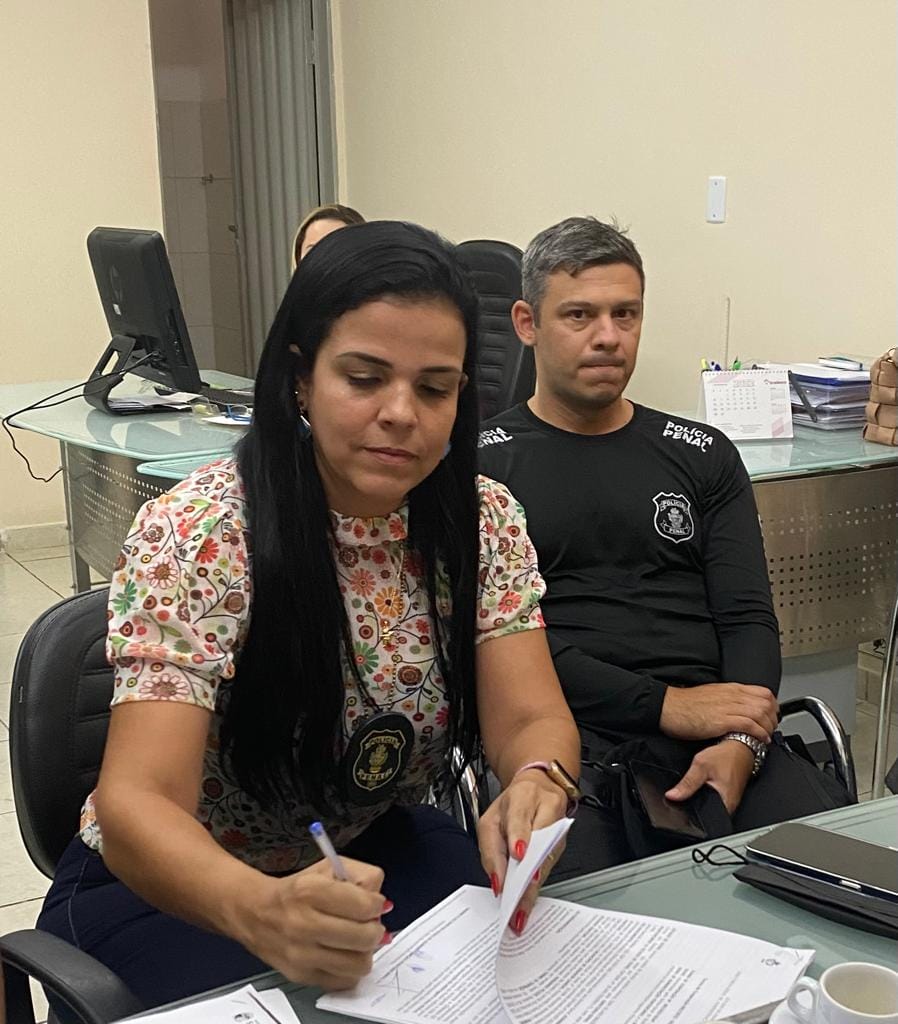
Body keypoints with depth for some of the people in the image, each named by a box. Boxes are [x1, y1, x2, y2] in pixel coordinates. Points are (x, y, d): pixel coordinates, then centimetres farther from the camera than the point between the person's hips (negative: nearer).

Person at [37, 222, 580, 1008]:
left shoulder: (483, 521, -8)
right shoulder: (195, 535, -22)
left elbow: (531, 719, -14)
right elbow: (136, 803, -30)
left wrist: (535, 788, -39)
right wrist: (262, 910, -51)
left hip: (380, 852, 4)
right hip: (173, 886, -4)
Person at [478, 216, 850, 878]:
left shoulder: (704, 456, 19)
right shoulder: (481, 464, 8)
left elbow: (749, 619, 10)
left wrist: (738, 744, -11)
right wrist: (665, 704, -12)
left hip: (711, 727, 4)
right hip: (566, 730, -3)